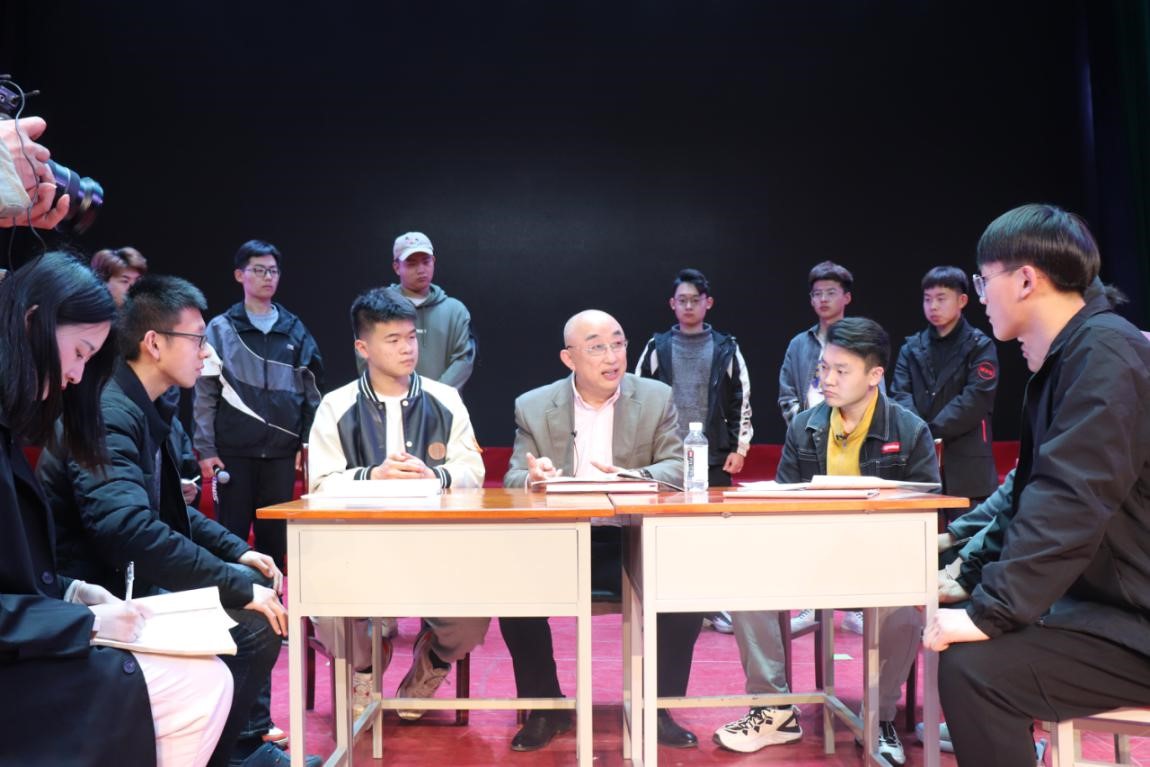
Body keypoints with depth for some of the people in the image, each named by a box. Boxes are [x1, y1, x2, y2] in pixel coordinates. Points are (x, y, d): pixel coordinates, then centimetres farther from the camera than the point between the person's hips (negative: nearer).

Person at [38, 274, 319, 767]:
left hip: (128, 578, 10)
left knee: (255, 584, 12)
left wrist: (237, 552, 9)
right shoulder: (108, 414, -22)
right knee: (254, 625, -21)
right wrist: (237, 587, -29)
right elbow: (128, 528, -35)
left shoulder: (148, 411, 9)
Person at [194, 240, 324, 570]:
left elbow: (311, 391, 9)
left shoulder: (295, 330, 8)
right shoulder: (220, 329, 1)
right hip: (233, 450, -2)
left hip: (281, 452, 2)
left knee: (276, 535, 8)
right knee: (232, 534, 5)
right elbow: (205, 394, 0)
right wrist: (205, 449, -6)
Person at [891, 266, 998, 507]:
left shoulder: (979, 346, 3)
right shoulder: (912, 347, 14)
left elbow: (975, 399, -9)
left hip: (967, 466, -3)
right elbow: (900, 395, 3)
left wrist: (932, 432, -16)